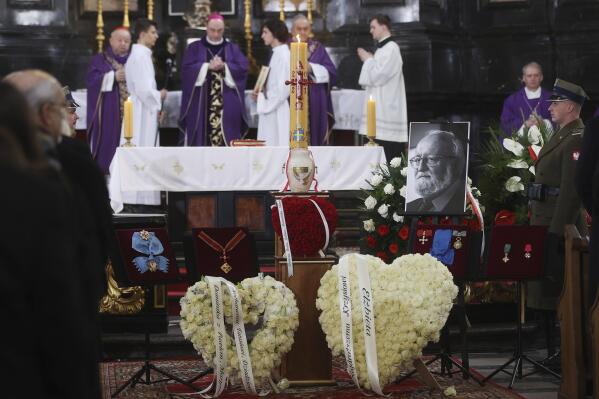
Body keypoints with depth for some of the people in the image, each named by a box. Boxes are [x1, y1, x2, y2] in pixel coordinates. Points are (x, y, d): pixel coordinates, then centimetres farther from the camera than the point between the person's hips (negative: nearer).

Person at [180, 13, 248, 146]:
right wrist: (208, 66, -15)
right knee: (200, 138, -3)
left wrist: (224, 66, -15)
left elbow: (243, 67, -1)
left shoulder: (233, 48, 12)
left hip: (227, 104, 1)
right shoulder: (195, 48, 9)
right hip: (200, 104, -1)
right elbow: (186, 68, -4)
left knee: (228, 138, -2)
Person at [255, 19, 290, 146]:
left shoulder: (283, 55, -15)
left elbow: (283, 87, -20)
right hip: (270, 108, 9)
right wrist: (261, 94, 5)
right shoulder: (277, 53, 14)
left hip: (276, 111, -9)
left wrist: (264, 101, -11)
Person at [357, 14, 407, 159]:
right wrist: (369, 60, 11)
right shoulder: (382, 48, 18)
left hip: (387, 108, -10)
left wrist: (368, 60, -4)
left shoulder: (391, 48, -12)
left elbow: (378, 76, -18)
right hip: (379, 106, 10)